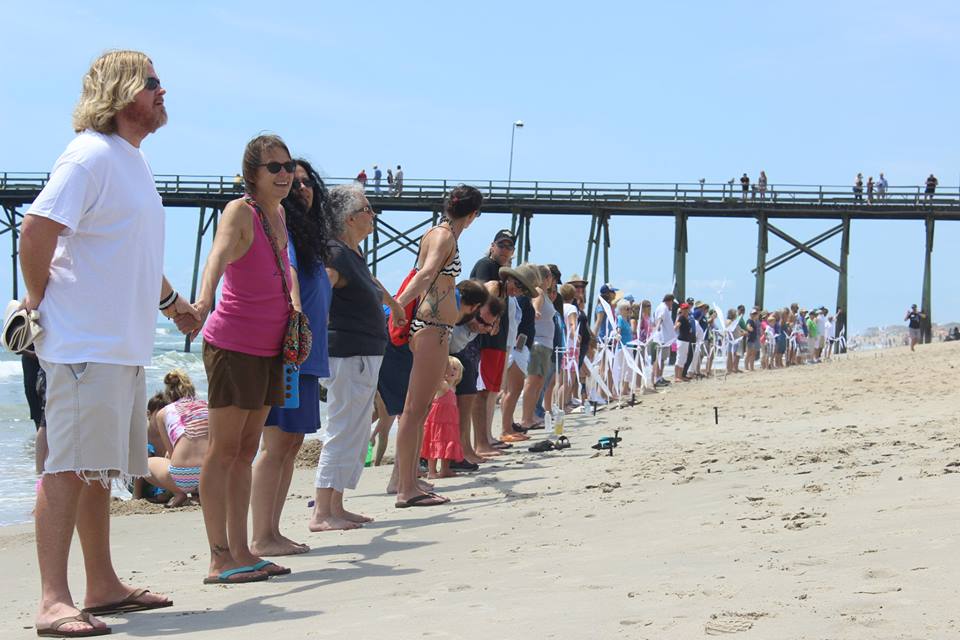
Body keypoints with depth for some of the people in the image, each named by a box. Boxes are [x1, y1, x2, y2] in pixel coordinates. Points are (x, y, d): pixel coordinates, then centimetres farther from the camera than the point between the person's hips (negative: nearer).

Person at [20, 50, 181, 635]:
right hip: (83, 342, -10)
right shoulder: (91, 155, -13)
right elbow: (37, 228, -21)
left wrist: (171, 301, 37)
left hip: (126, 345, 10)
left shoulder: (135, 160, 18)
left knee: (100, 468, 15)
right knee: (68, 467, -10)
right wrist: (42, 301, -11)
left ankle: (103, 585, 24)